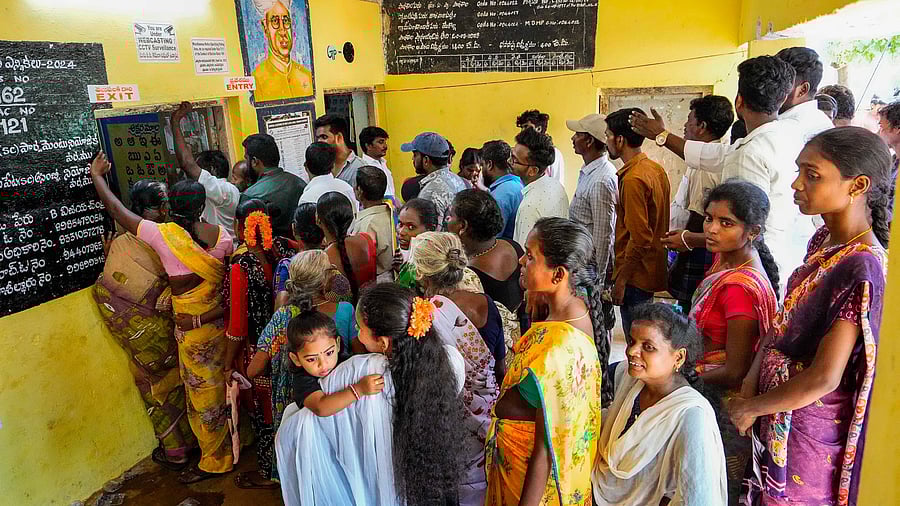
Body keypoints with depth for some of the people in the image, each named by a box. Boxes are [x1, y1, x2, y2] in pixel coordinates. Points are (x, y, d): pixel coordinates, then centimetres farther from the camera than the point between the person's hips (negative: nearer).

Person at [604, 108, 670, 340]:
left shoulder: (633, 179, -20)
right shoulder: (656, 169, 9)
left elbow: (639, 239, -23)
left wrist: (621, 279, -18)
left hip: (636, 276, -10)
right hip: (652, 270, 10)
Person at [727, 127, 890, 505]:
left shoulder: (861, 269, -26)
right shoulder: (823, 240, 0)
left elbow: (823, 378, -26)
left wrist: (752, 407, -12)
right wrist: (751, 382, -1)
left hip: (809, 429, -7)